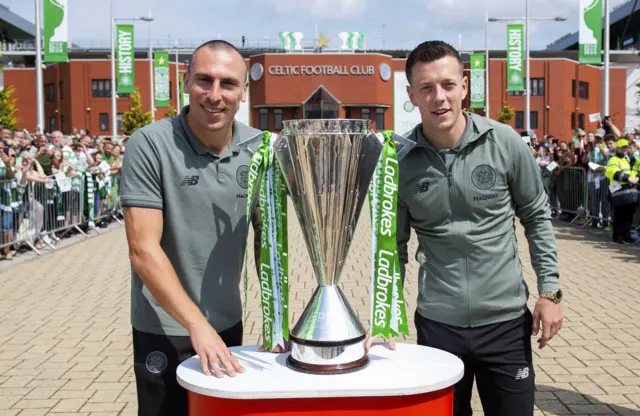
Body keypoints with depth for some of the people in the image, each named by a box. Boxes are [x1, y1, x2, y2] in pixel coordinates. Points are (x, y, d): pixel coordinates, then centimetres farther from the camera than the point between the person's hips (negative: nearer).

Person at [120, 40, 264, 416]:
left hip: (229, 324, 4)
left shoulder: (258, 148, -5)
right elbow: (143, 250, -19)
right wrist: (197, 325, -24)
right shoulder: (149, 145, -17)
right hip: (163, 331, -4)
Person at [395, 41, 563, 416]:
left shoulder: (505, 143, -7)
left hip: (506, 320, 0)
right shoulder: (400, 160, -7)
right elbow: (394, 243, 3)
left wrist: (550, 291, 1)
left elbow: (537, 216, 4)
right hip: (437, 324, 0)